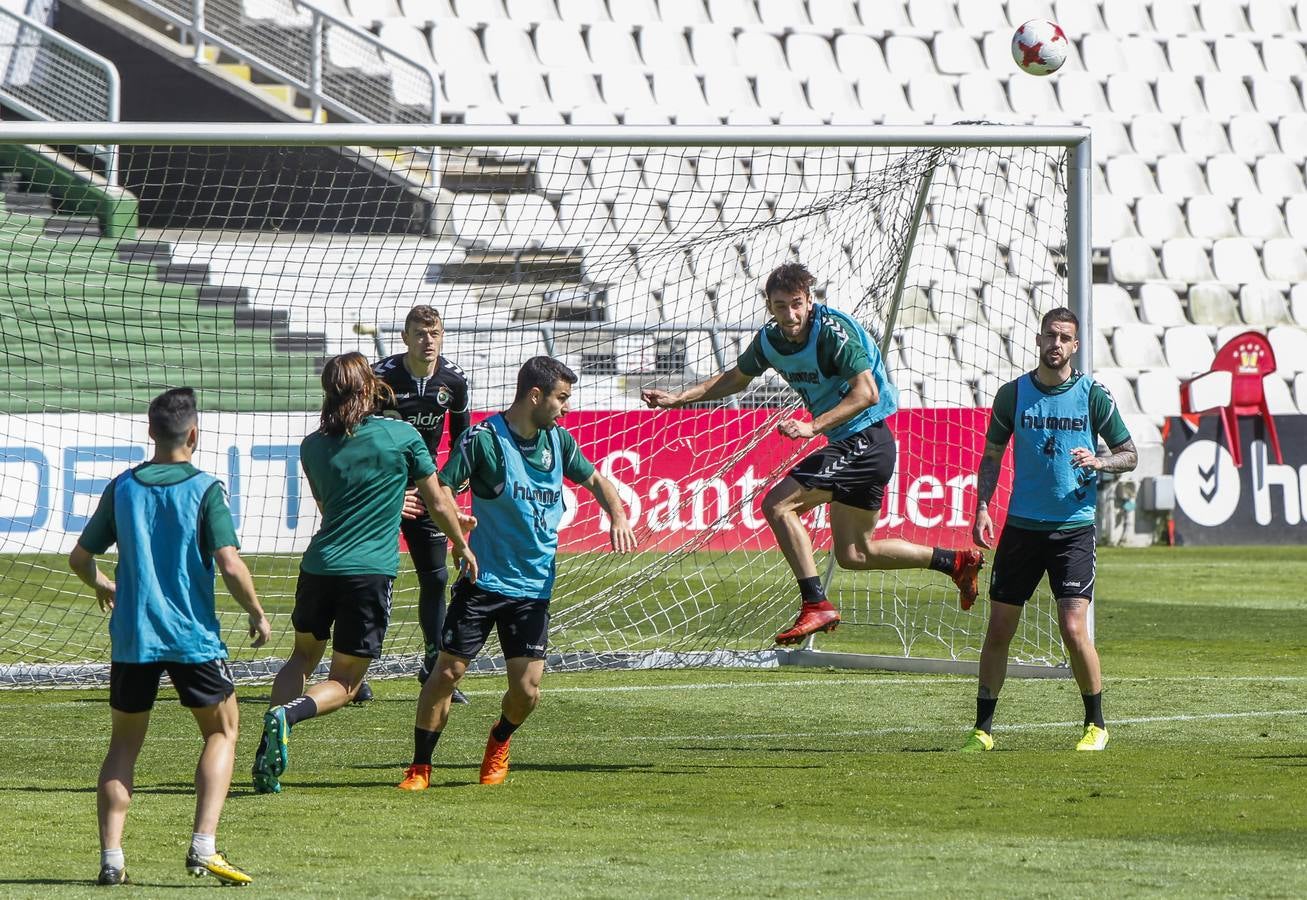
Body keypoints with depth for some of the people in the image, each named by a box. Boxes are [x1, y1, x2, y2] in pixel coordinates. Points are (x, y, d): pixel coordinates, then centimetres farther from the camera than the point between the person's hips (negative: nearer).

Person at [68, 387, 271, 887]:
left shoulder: (122, 488, 4)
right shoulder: (205, 489, -8)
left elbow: (79, 558, 10)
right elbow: (230, 565, -16)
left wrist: (102, 586, 31)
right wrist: (257, 615, 0)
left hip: (132, 638, 3)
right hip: (194, 637, -3)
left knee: (124, 745, 14)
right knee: (222, 731, 13)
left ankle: (110, 858, 3)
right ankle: (203, 847, -2)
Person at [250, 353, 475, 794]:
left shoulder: (313, 446, 7)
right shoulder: (403, 437, -3)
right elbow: (438, 503, 5)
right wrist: (461, 545, 24)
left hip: (319, 564, 3)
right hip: (370, 571, -3)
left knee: (303, 657, 25)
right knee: (344, 682, 7)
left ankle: (267, 752, 6)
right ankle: (288, 714, -23)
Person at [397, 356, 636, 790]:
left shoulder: (558, 440, 7)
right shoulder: (483, 439, -11)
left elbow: (595, 479, 22)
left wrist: (618, 516, 3)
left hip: (534, 587, 4)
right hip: (483, 581, -4)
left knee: (526, 690, -3)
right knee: (446, 673, -6)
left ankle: (498, 744, 29)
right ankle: (420, 767, 9)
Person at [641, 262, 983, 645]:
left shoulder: (831, 331, -20)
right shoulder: (769, 340, 3)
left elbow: (867, 393, -27)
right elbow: (736, 378, 22)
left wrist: (812, 426, -31)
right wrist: (677, 398, 15)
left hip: (866, 438, -9)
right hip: (849, 445, 9)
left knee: (778, 504, -17)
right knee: (853, 554, 14)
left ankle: (816, 605, -16)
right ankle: (956, 562, 24)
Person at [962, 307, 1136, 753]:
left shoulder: (1093, 395, -2)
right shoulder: (1013, 393, 4)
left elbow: (1130, 455, 6)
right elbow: (992, 455, 13)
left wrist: (1099, 461, -15)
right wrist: (982, 506, -1)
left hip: (1074, 528, -2)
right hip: (1021, 527, 2)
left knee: (1073, 629, -13)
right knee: (998, 629, 2)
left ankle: (1096, 724, 4)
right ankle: (983, 729, 12)